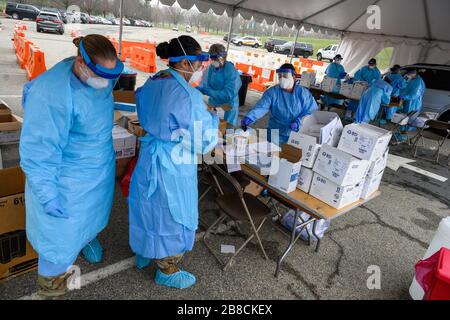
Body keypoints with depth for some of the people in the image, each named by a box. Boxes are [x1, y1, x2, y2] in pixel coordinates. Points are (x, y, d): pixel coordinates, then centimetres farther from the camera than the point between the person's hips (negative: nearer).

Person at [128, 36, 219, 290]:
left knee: (150, 207, 25)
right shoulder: (189, 96, -25)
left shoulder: (152, 84, 1)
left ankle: (145, 253, 49)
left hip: (148, 157, 8)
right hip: (173, 166, -8)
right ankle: (167, 270, 35)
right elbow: (203, 143, -21)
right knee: (171, 215, 13)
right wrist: (212, 118, -3)